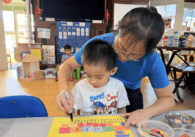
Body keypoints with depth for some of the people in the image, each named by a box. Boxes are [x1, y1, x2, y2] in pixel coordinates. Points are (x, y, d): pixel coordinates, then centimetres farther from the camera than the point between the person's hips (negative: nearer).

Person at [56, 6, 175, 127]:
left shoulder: (152, 61, -30)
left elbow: (168, 99, -19)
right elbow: (68, 65, -20)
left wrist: (147, 112, -39)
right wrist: (64, 89, -40)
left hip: (130, 95, 1)